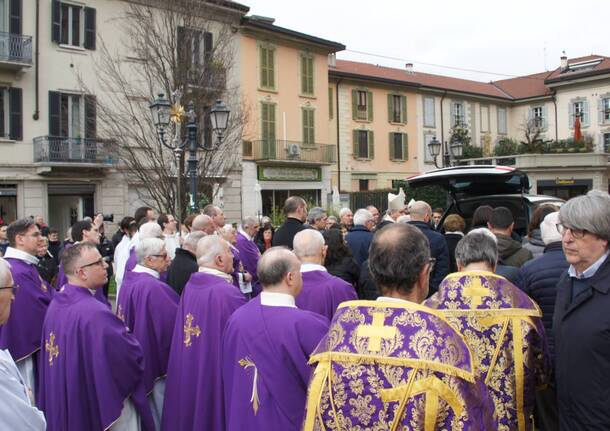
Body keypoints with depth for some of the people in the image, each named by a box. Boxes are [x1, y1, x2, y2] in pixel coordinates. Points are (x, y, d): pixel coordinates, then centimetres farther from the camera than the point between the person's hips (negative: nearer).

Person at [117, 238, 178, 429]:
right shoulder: (153, 287, -25)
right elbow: (175, 322, -24)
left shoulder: (129, 281, 4)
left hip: (137, 358, 9)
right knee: (160, 416, 7)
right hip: (156, 357, -9)